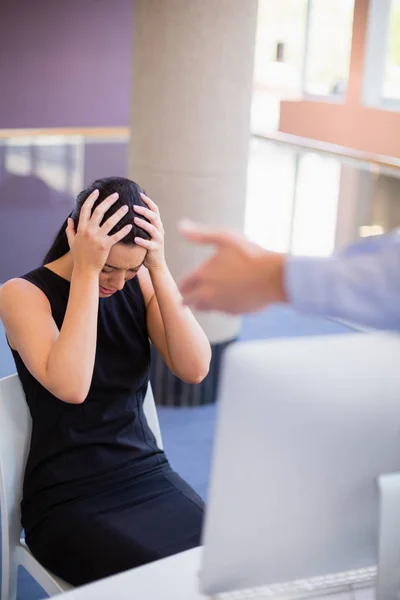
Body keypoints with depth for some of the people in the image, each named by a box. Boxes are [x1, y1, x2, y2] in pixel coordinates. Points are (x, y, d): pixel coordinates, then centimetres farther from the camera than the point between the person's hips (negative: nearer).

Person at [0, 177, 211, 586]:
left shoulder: (139, 283, 3)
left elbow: (195, 369, -10)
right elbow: (71, 387, -27)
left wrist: (159, 268, -16)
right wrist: (86, 271, -24)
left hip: (148, 476, 5)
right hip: (68, 499, -4)